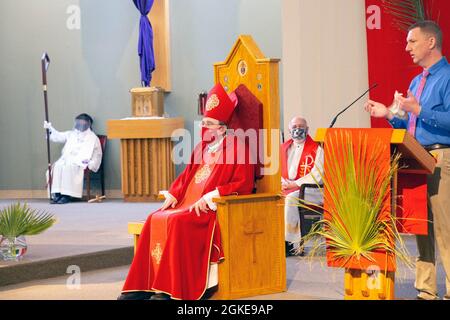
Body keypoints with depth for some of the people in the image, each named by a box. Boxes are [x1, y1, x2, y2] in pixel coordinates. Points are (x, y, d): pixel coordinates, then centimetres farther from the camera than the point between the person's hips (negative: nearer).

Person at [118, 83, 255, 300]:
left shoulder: (236, 148, -4)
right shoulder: (202, 147, 18)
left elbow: (243, 185, -12)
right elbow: (186, 175, 21)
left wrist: (210, 196, -19)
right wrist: (173, 195, 2)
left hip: (212, 208, -7)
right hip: (189, 204, 8)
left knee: (178, 222, -31)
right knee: (155, 220, -13)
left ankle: (170, 288, -25)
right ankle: (144, 284, -15)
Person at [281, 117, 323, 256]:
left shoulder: (316, 149, 2)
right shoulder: (283, 148, 20)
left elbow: (317, 176, -9)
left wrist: (295, 184, -15)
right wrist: (282, 183, -5)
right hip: (287, 189, 5)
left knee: (291, 198, -34)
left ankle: (289, 243, -27)